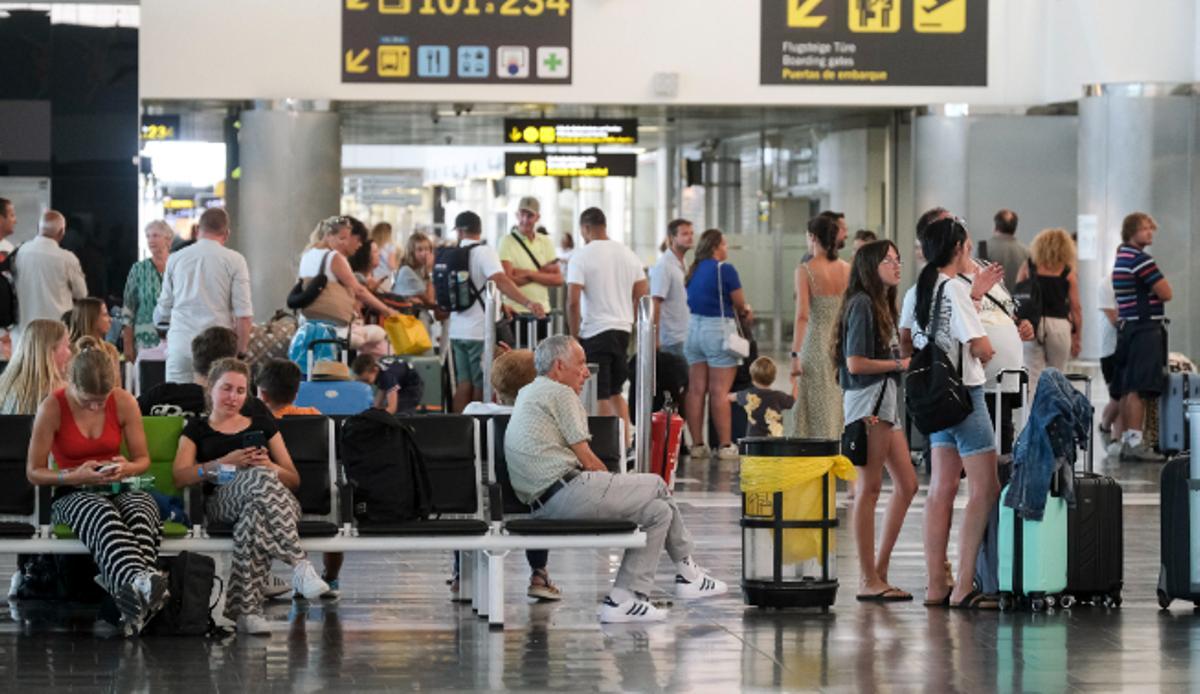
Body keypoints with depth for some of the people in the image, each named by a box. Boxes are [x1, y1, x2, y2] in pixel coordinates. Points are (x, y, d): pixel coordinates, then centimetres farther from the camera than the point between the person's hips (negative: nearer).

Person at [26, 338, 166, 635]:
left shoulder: (124, 403, 2)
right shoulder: (52, 408, -5)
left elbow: (143, 459, 12)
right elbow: (33, 472, -2)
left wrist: (127, 468, -14)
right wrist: (75, 476, -20)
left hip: (117, 489, 2)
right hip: (70, 496, -2)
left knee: (140, 507, -37)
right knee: (101, 512, -41)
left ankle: (135, 604, -61)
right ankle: (138, 581, -71)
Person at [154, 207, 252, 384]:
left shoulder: (175, 259, 10)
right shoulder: (234, 260, 1)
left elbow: (163, 311, 16)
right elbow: (244, 315, -4)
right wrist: (240, 352, 3)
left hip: (180, 344, 2)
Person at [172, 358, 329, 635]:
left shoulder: (263, 424, 32)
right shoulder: (197, 429, 27)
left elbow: (294, 479, 24)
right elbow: (180, 477, 8)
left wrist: (271, 466, 0)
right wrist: (225, 463, -6)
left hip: (275, 498, 2)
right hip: (222, 500, -2)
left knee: (255, 514, -43)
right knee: (260, 478, -41)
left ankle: (246, 609, -52)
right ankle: (300, 566, -53)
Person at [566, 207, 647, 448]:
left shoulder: (581, 257, -10)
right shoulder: (628, 254, 8)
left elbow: (573, 302, -16)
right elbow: (642, 295, 11)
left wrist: (574, 336, -6)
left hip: (594, 332, -6)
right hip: (623, 329, 6)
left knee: (600, 396, -2)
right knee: (615, 391, 19)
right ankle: (626, 441, 15)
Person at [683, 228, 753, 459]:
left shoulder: (694, 271, 10)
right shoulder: (725, 269, -10)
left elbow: (693, 301, 13)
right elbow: (740, 304, -6)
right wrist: (746, 311, 17)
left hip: (693, 328, 6)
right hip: (718, 329, -6)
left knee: (696, 389, 6)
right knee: (719, 391, -5)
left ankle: (697, 444, 7)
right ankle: (725, 445, -3)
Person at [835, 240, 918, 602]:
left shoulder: (882, 305, 19)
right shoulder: (862, 304, -10)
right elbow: (855, 363, -16)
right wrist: (900, 364, -9)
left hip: (886, 401, 10)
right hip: (867, 399, -10)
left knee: (907, 484, 8)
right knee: (869, 488, -7)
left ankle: (879, 572, 13)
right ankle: (868, 580, -4)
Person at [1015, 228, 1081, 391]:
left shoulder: (1027, 268, 5)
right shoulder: (1068, 273, 2)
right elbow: (1075, 308, 1)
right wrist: (1077, 336, 9)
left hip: (1031, 324, 0)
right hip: (1059, 324, 0)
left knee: (1033, 378, 2)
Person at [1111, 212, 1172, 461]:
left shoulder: (1121, 258, 17)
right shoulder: (1140, 259, -14)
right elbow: (1166, 293, -12)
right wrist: (1160, 283, 6)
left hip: (1126, 328, 10)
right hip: (1145, 328, -10)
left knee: (1127, 389, 11)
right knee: (1139, 389, -12)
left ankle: (1126, 440, 15)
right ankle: (1135, 442, -17)